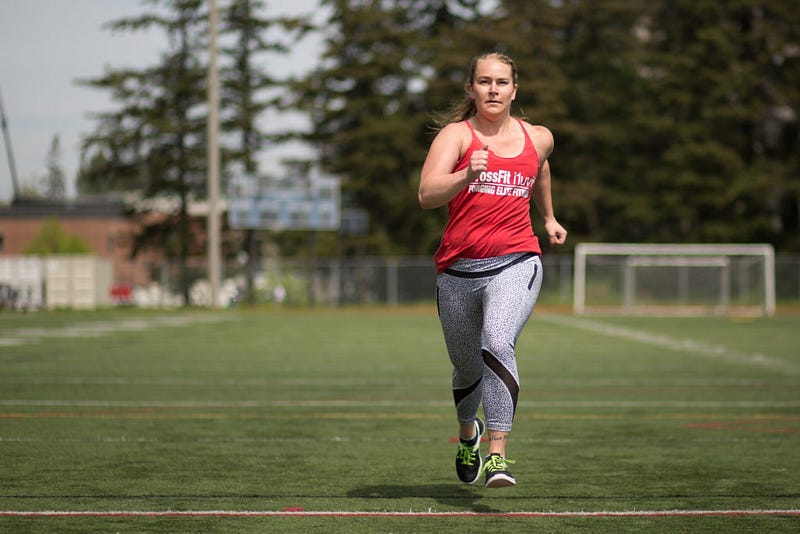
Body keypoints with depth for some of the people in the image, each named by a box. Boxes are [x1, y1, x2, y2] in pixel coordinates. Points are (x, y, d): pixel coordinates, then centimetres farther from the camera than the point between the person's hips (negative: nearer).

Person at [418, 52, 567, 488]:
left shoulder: (538, 138, 8)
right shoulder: (456, 134, -3)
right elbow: (427, 195, -18)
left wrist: (548, 218, 42)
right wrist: (466, 176, -35)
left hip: (515, 263, 0)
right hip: (458, 269, 0)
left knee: (497, 345, -28)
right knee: (466, 369, 15)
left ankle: (498, 455, -32)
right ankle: (468, 433, 49)